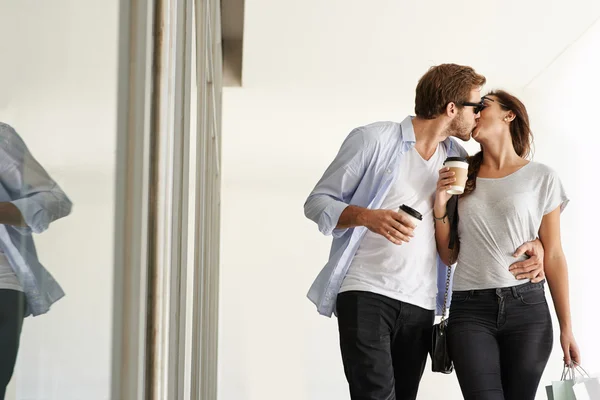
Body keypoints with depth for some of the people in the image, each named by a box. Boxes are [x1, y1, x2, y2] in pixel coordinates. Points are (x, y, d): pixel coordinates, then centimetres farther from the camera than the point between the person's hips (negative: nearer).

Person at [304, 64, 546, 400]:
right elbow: (317, 202, -1)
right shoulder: (373, 139, -4)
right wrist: (367, 216, -20)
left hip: (420, 303, 5)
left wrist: (533, 242, 0)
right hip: (366, 292, -5)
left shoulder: (458, 159, 11)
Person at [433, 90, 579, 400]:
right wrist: (441, 204, -1)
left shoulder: (541, 177, 4)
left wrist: (566, 327, 2)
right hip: (470, 310, 1)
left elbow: (553, 255, 4)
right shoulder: (461, 178, 11)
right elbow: (449, 257, 14)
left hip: (527, 308, -1)